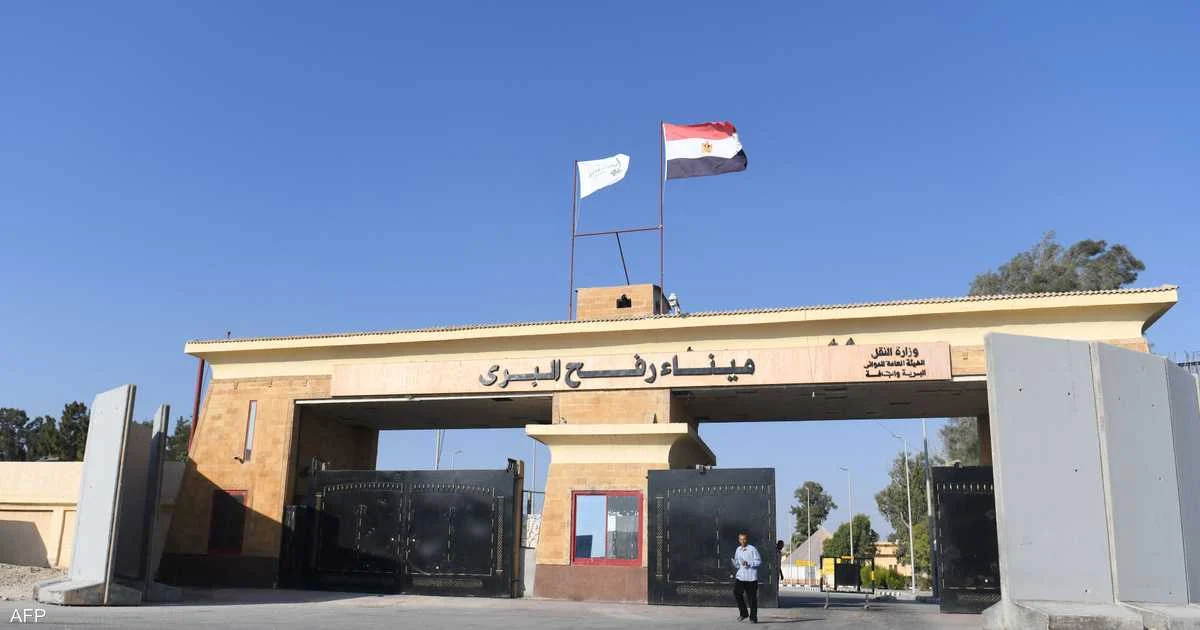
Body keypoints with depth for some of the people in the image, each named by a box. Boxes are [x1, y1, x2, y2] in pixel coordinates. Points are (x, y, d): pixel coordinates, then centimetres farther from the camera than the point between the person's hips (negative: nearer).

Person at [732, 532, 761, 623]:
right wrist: (735, 564, -1)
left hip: (751, 577, -5)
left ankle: (753, 617, 16)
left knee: (752, 597, 1)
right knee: (737, 593, -8)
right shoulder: (738, 550, 11)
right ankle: (743, 613, 9)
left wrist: (749, 564, -20)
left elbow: (759, 561, -8)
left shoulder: (752, 549, -6)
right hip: (740, 576, 5)